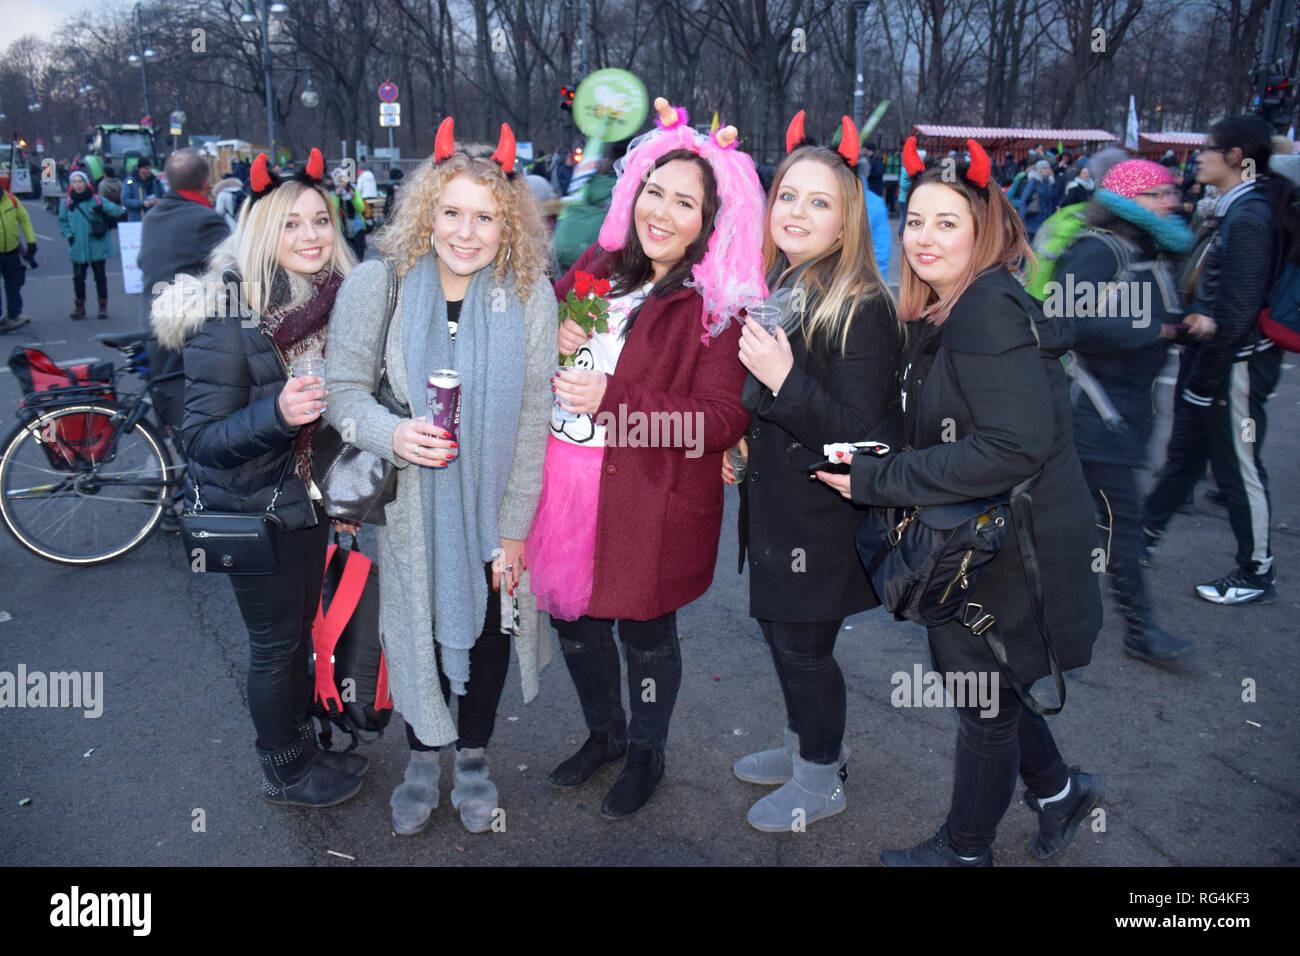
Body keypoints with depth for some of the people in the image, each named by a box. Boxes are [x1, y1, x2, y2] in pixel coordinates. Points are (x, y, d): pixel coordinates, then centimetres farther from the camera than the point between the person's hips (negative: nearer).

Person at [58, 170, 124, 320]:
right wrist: (69, 235, 1)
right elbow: (62, 221, 15)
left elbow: (117, 211, -5)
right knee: (78, 277, 4)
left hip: (97, 247, -2)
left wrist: (102, 209, -21)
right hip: (77, 248, 2)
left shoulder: (97, 200, -2)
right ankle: (80, 307, 14)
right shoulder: (67, 203, 4)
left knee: (100, 276, 6)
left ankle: (103, 306, 16)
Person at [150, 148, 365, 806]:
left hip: (306, 500, 6)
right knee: (274, 641, 8)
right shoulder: (229, 315, -22)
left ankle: (302, 743, 41)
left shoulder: (330, 301, -1)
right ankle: (284, 772, 29)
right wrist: (276, 413, -37)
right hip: (253, 509, -6)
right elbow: (202, 438, -22)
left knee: (301, 628, 20)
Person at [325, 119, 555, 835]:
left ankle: (473, 758, 42)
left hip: (494, 505, 1)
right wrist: (391, 433, -29)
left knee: (488, 624, 16)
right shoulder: (377, 283, -13)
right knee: (419, 627, 14)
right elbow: (343, 388, -6)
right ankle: (423, 755, 42)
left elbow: (532, 419, -10)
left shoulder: (530, 293, -13)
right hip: (411, 503, 0)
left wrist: (513, 530, -10)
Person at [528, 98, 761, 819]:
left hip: (647, 502, -6)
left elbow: (721, 421, -20)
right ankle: (603, 733, 47)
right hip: (564, 487, 6)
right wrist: (548, 335, -7)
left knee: (644, 632, 12)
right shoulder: (598, 266, 5)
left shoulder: (717, 307, -13)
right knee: (573, 618, 20)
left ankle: (646, 754, 40)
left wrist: (612, 399, -25)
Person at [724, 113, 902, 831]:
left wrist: (786, 381, -34)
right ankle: (806, 744, 44)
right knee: (779, 630, 21)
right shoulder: (774, 288, 6)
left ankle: (820, 780, 29)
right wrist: (737, 442, 6)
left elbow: (860, 435, -25)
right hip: (772, 502, 8)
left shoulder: (862, 310, -20)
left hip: (821, 516, -8)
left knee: (802, 644, 6)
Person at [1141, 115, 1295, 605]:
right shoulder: (1232, 211, 10)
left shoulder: (1249, 218, -20)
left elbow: (1239, 308, -22)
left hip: (1234, 364, -10)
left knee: (1238, 468, 2)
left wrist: (1204, 378, -18)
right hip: (1208, 355, 10)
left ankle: (1257, 574, 16)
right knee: (1183, 453, 19)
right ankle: (1145, 535, 33)